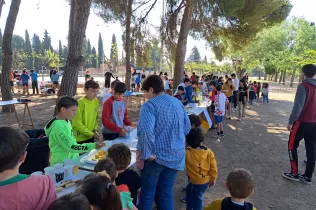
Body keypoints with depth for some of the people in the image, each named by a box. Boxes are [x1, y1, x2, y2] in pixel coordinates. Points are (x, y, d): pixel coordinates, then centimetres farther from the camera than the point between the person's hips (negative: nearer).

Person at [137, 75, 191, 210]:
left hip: (156, 156, -6)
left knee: (147, 193, 12)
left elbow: (145, 130, -30)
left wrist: (146, 153, -21)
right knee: (166, 193, 18)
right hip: (176, 156, 6)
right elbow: (187, 127, 15)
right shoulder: (178, 103, 8)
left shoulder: (150, 105, -14)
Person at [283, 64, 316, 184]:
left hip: (302, 122, -7)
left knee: (292, 146, 7)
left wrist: (291, 121, -14)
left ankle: (294, 174, 10)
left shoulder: (303, 86, -14)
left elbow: (298, 106, -20)